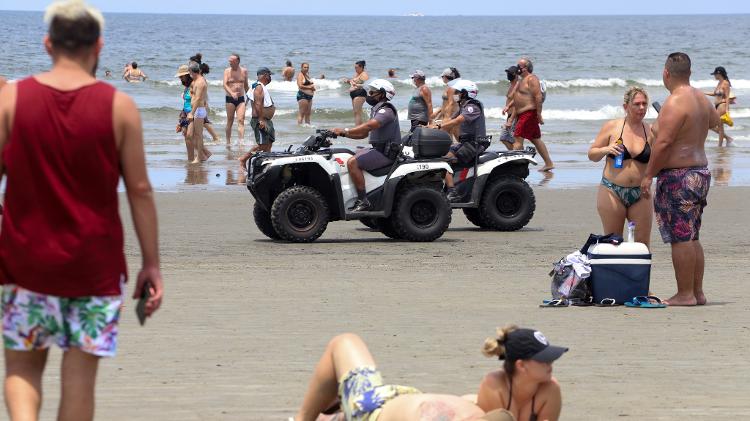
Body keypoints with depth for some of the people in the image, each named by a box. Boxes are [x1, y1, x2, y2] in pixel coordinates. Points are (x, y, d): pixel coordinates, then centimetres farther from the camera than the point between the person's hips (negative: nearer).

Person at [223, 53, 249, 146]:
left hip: (241, 99, 1)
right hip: (230, 99, -1)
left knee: (241, 120, -12)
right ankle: (228, 141, 13)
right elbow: (225, 84, -13)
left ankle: (241, 141, -20)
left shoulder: (244, 71, 6)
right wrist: (231, 93, -30)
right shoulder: (227, 71, -1)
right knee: (230, 121, 3)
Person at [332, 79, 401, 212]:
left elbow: (368, 126, -30)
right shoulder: (376, 110, 20)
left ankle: (363, 201, -26)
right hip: (378, 150, 11)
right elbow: (363, 134, 20)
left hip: (386, 153, -11)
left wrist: (345, 131, -32)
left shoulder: (386, 111, -14)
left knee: (352, 162, -25)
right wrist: (343, 134, 7)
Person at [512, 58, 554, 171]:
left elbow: (538, 97, -20)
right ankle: (549, 163, 18)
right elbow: (517, 98, 28)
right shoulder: (522, 80, 19)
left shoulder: (531, 79, -13)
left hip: (529, 114, -10)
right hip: (522, 114, 10)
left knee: (518, 139, -14)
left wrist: (539, 115, -24)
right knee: (536, 140, 13)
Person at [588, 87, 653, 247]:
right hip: (612, 192, -2)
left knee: (643, 243, 0)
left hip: (640, 195, 2)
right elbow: (592, 155, 4)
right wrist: (606, 150, -16)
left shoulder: (650, 132, 4)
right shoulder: (612, 127, 0)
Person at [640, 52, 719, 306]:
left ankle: (685, 295, -3)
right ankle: (697, 292, 18)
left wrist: (648, 175, -16)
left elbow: (663, 143, -22)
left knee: (681, 238, -5)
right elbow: (714, 119, 33)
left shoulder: (675, 103, -18)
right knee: (692, 238, 15)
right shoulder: (701, 98, 10)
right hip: (701, 171, 9)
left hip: (678, 176, -9)